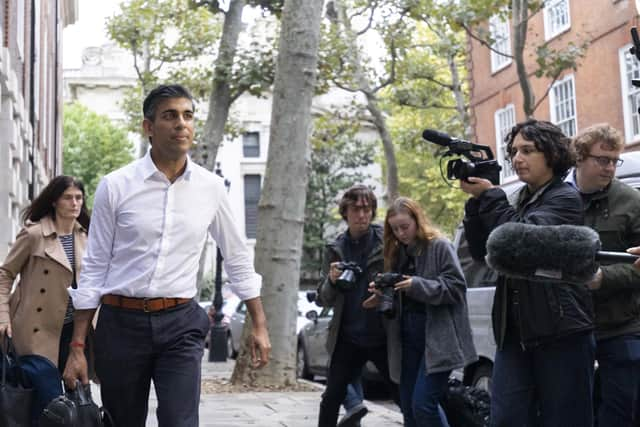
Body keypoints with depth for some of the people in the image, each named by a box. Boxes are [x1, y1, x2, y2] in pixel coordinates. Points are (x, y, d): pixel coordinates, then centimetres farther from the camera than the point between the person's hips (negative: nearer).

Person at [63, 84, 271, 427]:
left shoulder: (210, 188, 2)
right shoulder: (115, 186, -3)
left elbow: (237, 259, 13)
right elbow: (94, 269, 0)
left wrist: (259, 325, 13)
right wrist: (77, 347, -1)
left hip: (181, 325, 1)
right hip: (121, 322, 0)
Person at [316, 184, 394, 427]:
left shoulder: (386, 243, -4)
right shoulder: (335, 250, 5)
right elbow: (323, 300, 6)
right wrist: (331, 281, -15)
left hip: (383, 336, -2)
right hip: (347, 337, 2)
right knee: (331, 399, 2)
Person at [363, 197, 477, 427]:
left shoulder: (440, 246, -5)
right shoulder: (398, 253, 15)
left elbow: (456, 287, -12)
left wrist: (417, 285, -21)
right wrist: (384, 293, -3)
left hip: (437, 337, -7)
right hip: (408, 338, 7)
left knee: (423, 404, -14)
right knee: (409, 407, 9)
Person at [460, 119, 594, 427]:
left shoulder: (565, 199, -2)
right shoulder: (518, 202, 18)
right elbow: (482, 252, 12)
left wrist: (489, 196, -9)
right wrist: (477, 203, 1)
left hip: (561, 333, -6)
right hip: (515, 333, 6)